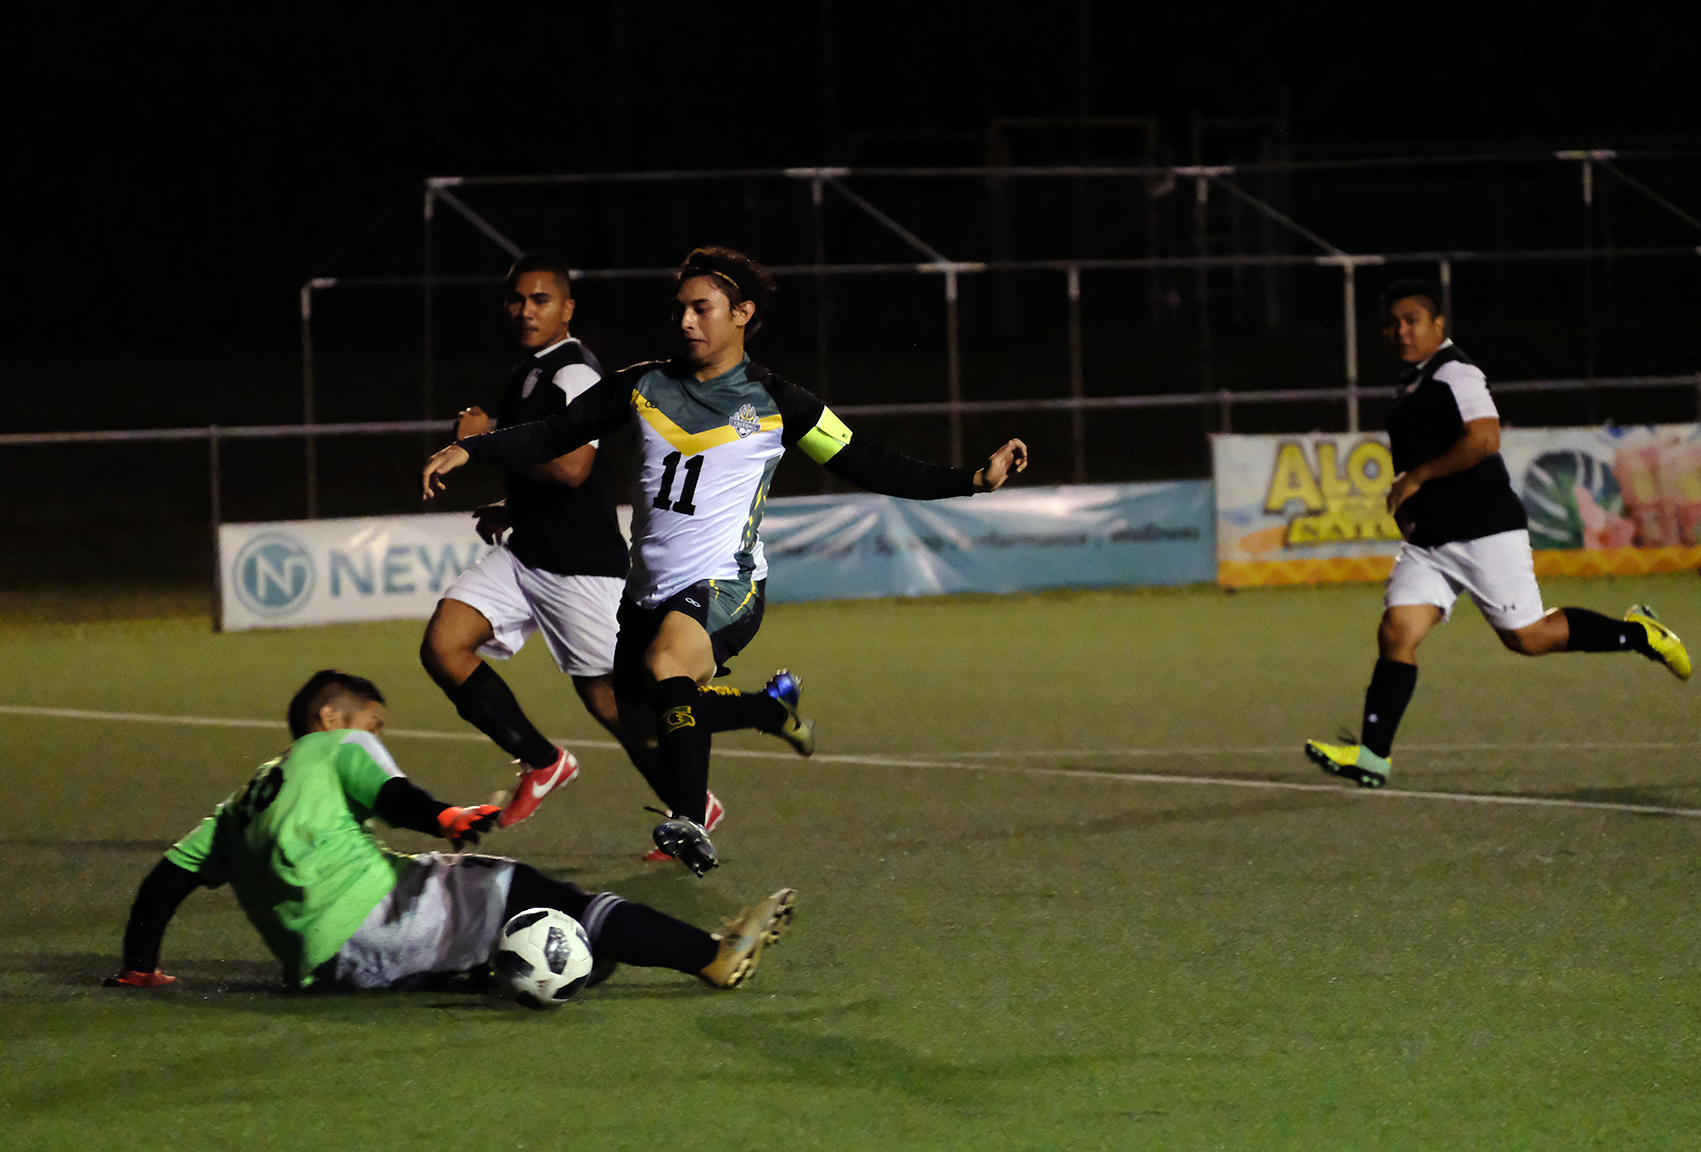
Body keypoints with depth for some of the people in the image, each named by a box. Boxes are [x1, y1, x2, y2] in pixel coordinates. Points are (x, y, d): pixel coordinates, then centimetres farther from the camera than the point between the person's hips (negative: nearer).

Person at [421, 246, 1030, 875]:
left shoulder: (775, 404, -3)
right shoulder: (645, 386, 7)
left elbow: (869, 467, 1)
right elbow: (557, 435, 13)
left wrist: (973, 478, -7)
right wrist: (468, 449, 1)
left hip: (724, 585, -6)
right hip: (650, 587, 6)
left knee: (665, 664, -34)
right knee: (644, 713, 13)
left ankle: (689, 822, -33)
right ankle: (774, 706, 36)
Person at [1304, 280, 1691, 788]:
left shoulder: (1454, 373, -12)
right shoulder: (1413, 381, 18)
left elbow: (1483, 439, -26)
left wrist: (1415, 479, -20)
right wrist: (1407, 503, 17)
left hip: (1483, 532, -8)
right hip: (1428, 540, 8)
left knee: (1526, 636, -2)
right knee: (1396, 632, -7)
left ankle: (1638, 634, 18)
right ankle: (1372, 756, -11)